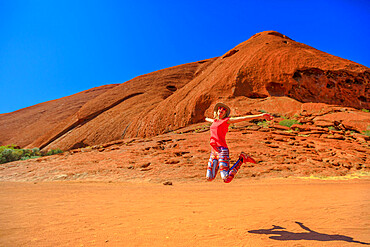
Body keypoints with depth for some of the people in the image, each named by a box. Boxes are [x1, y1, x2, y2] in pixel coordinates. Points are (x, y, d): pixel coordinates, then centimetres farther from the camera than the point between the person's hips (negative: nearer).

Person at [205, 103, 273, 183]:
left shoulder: (227, 120, 3)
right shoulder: (215, 121, 21)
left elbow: (244, 118, -4)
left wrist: (260, 116, -11)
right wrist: (207, 119, 70)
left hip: (222, 150, -6)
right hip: (213, 152, 6)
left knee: (227, 179, -11)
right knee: (209, 178, 8)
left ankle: (242, 159, 8)